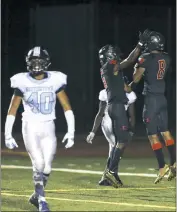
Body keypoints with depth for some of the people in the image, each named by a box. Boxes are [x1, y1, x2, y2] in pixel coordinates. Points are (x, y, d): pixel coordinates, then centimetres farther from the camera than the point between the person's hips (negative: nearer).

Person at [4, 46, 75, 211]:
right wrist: (7, 135, 0)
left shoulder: (55, 81, -3)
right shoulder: (23, 83, -3)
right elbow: (12, 111, 3)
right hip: (30, 128, -2)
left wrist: (71, 131, -8)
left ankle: (36, 196, 25)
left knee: (47, 167, 2)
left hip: (48, 129, 2)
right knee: (38, 164, -15)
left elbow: (67, 107, 0)